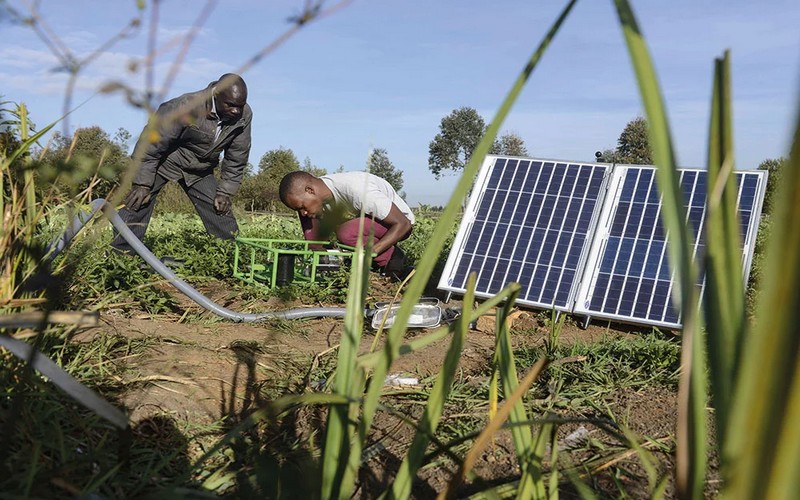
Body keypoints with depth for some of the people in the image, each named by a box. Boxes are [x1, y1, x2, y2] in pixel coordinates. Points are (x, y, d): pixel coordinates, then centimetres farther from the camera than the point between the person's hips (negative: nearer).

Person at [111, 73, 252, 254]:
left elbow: (237, 157, -5)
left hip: (200, 170, 4)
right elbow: (151, 143, -24)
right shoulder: (185, 107, -31)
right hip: (163, 161, -4)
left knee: (221, 214, -2)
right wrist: (142, 183, -24)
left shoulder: (244, 115, -18)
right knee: (136, 204, -15)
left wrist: (225, 191, -6)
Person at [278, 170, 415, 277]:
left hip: (400, 221, -9)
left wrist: (371, 251, -39)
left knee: (346, 233, -33)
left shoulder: (357, 190, -35)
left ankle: (392, 259, -9)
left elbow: (403, 224, -31)